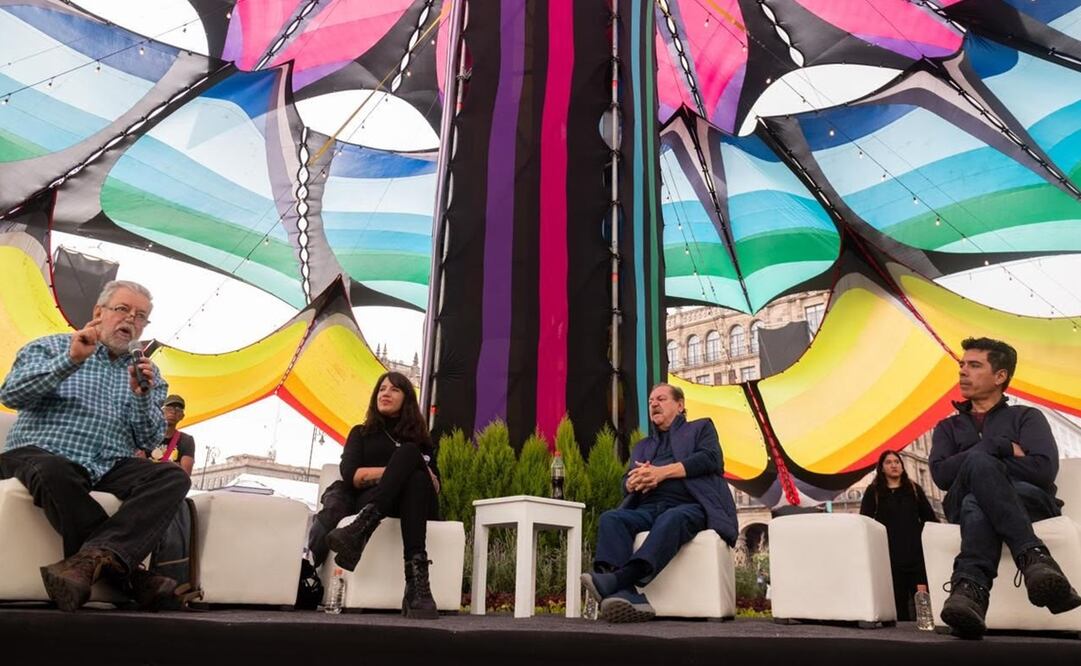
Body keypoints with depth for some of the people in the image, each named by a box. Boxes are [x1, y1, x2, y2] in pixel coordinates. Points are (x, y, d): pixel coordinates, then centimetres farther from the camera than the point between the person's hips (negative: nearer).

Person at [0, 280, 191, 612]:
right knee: (53, 471, -39)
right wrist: (70, 360, -15)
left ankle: (90, 559, -43)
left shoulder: (146, 373, 18)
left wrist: (142, 396, -10)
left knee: (173, 478, -24)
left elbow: (148, 442, 8)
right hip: (41, 456, -3)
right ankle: (129, 575, -32)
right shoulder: (52, 347, 12)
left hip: (110, 468, 3)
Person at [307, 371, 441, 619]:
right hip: (368, 501, -1)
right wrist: (401, 469, -9)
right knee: (409, 456, -30)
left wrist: (401, 469, -9)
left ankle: (359, 531, -51)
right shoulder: (361, 433, 23)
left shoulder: (421, 439, 26)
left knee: (408, 452, -29)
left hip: (416, 503, 1)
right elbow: (350, 475, 3)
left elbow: (435, 485, 13)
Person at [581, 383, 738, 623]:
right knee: (610, 519, -28)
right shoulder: (643, 446, 35)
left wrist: (662, 472, -7)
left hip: (690, 506, -4)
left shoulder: (701, 428, 24)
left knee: (672, 519, -40)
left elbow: (710, 458, 2)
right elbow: (626, 483, 22)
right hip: (648, 509, 4)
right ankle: (626, 596, -48)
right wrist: (635, 481, -4)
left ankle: (618, 579, -56)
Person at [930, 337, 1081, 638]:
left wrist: (983, 461, -5)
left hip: (1030, 500, -1)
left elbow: (1044, 470, -5)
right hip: (964, 506, 1)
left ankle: (968, 586, -58)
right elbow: (941, 475, 1)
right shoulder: (948, 427, 23)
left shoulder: (1027, 417, 16)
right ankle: (1033, 556, -49)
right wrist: (1000, 448, -4)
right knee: (978, 460, -35)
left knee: (975, 503, -37)